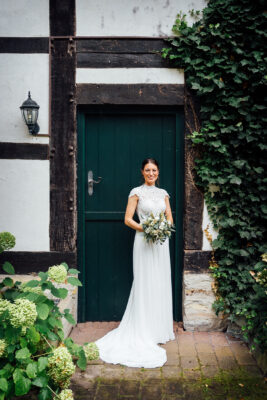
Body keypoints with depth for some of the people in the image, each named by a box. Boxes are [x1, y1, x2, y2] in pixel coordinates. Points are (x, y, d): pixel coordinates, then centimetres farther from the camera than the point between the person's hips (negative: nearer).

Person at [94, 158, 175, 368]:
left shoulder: (163, 193, 13)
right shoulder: (137, 192, -2)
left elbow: (170, 218, 13)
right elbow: (128, 219, -5)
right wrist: (144, 228, -19)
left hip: (162, 242, 5)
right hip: (144, 242, -5)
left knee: (162, 283, 9)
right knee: (145, 284, -4)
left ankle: (161, 328, 22)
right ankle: (145, 332, 6)